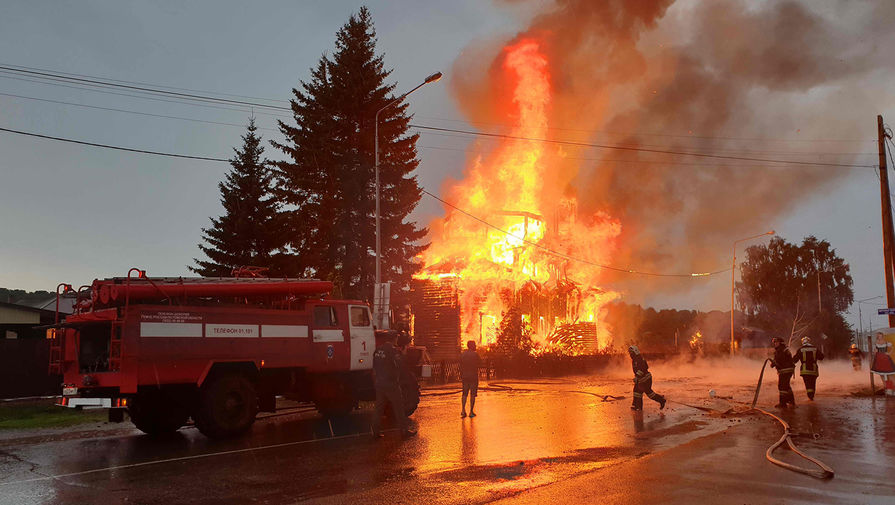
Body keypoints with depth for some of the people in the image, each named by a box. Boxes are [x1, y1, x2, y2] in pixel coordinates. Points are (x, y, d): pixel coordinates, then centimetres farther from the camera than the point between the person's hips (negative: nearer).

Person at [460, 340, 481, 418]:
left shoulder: (462, 354, 5)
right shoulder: (475, 354, -11)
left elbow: (461, 366, 8)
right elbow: (480, 362, -1)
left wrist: (461, 376, 15)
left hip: (464, 376, 4)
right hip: (473, 376, -4)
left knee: (464, 394, 11)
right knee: (472, 394, 4)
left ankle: (463, 411, -1)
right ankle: (471, 412, 5)